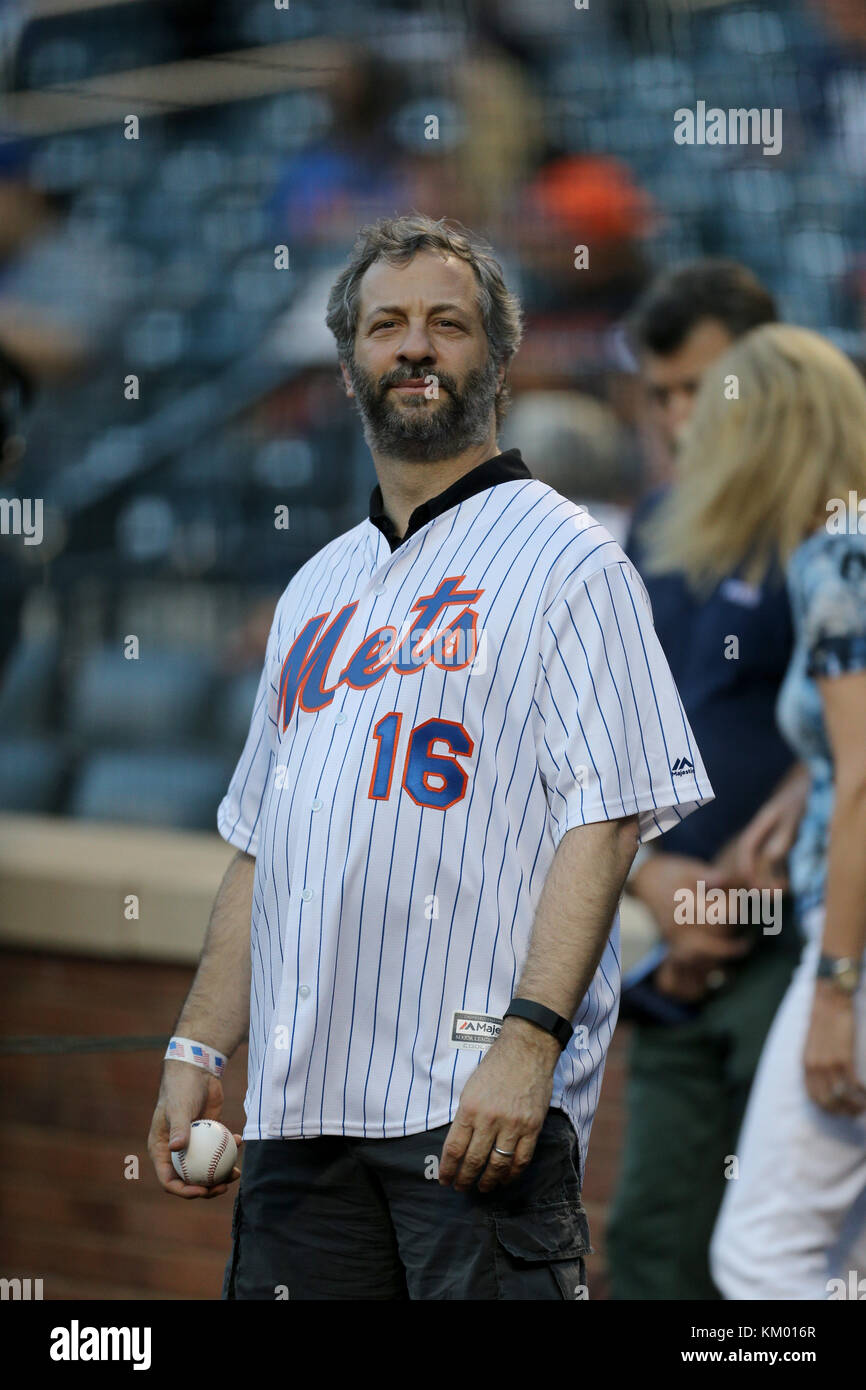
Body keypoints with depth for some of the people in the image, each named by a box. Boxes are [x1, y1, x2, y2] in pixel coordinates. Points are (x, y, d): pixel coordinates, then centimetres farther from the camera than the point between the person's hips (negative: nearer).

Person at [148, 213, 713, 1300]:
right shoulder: (316, 590, 22)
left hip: (474, 1103, -6)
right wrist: (197, 1049, 15)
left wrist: (527, 1043, -20)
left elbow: (603, 822, -10)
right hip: (299, 1107, 6)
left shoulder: (569, 562, 1)